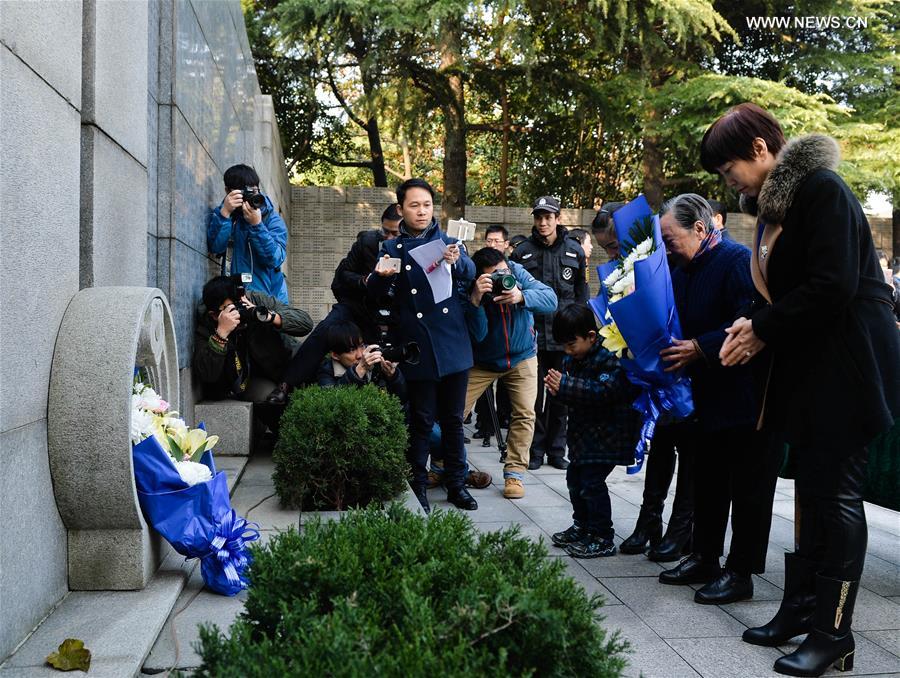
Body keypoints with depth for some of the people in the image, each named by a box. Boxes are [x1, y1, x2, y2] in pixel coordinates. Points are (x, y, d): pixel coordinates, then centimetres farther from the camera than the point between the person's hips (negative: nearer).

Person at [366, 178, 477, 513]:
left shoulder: (448, 242, 8)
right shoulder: (391, 248, 6)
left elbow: (469, 272, -11)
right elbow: (374, 295, -3)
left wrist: (455, 261, -34)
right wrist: (381, 277, -25)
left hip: (452, 345, 2)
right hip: (416, 349, -1)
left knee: (453, 418, 9)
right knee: (421, 421, 2)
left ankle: (456, 485, 20)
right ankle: (417, 488, 14)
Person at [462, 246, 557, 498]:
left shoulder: (518, 273, -19)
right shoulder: (472, 290, -23)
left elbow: (551, 300, -29)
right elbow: (477, 335, -29)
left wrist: (522, 297, -47)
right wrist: (475, 301, -44)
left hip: (522, 357, 1)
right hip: (482, 362, -1)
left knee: (525, 414, -9)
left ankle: (514, 473, 3)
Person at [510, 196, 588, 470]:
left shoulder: (574, 251, 6)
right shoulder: (522, 252, 2)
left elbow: (581, 292, 11)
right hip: (533, 334, -1)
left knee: (561, 395, 7)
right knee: (534, 395, 4)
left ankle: (556, 450, 18)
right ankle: (535, 450, 15)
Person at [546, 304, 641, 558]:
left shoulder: (608, 360, -19)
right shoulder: (572, 359, 7)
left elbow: (604, 391, -31)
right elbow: (571, 392, 15)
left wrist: (565, 386, -31)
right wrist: (556, 389, -9)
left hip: (605, 436, -9)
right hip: (583, 432, 9)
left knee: (592, 483, -8)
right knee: (575, 478, 16)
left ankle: (602, 539, 3)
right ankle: (582, 527, 33)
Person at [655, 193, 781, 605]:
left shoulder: (738, 261, -17)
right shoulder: (682, 271, 9)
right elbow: (679, 324, 17)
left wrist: (700, 348, -27)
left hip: (747, 396, -9)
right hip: (710, 395, 9)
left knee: (748, 485, 2)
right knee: (707, 480, 16)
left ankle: (740, 573, 10)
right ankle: (704, 559, 28)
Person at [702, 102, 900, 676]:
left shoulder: (822, 189, -15)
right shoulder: (773, 204, 13)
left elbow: (833, 286, -23)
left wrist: (764, 329, -14)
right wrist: (755, 324, -2)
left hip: (847, 364, -9)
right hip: (807, 363, 9)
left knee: (836, 493, -3)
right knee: (811, 489, 13)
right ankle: (802, 608, 23)